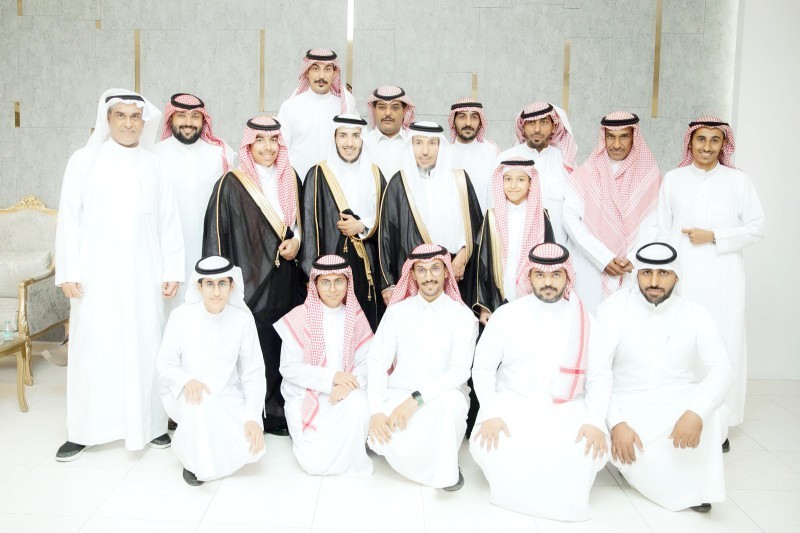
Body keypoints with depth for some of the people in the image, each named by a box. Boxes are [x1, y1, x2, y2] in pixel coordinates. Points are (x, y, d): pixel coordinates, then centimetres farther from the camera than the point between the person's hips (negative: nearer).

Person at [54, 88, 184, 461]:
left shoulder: (154, 165, 7)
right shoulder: (84, 160, 3)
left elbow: (169, 221, 6)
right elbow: (69, 218, 1)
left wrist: (172, 270, 2)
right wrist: (68, 271, -5)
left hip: (143, 274, 1)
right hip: (96, 272, -1)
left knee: (145, 346, 4)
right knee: (93, 347, 2)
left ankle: (151, 424, 14)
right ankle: (83, 430, 12)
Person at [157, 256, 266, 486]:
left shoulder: (243, 318, -11)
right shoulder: (181, 316, -12)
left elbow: (253, 373, -8)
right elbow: (164, 364, -5)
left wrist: (253, 417, -20)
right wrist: (187, 380, -27)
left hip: (228, 397, 2)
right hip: (188, 396, -1)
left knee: (252, 446, -20)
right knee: (200, 406, -36)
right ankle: (194, 460, -3)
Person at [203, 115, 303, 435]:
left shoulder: (290, 179, 10)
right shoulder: (232, 184, -5)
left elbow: (302, 219, 21)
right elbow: (216, 235, -5)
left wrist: (296, 240, 0)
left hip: (285, 280, 4)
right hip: (250, 281, -4)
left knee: (285, 348, 4)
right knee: (255, 349, -2)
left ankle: (280, 412, 18)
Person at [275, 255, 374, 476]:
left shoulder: (357, 318, 3)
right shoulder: (299, 317, -5)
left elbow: (367, 363, -2)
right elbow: (289, 368, -8)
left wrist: (349, 384, -23)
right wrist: (331, 377, -19)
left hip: (347, 394, 2)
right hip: (307, 396, -2)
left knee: (361, 406, -34)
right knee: (316, 462, -18)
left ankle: (352, 461, -7)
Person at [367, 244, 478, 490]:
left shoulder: (462, 315, -1)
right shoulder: (397, 312, 5)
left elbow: (461, 370, -11)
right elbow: (377, 363, -1)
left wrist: (417, 398, -22)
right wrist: (377, 411, -15)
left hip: (443, 398, -1)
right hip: (398, 396, 1)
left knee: (451, 400, -36)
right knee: (395, 447, -29)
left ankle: (446, 464, -8)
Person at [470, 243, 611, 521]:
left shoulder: (584, 320, 1)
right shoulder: (507, 315, -4)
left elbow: (600, 374, 0)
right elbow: (482, 367, -2)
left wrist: (595, 420, -16)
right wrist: (491, 413, -16)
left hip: (567, 409, 1)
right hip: (512, 404, -1)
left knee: (592, 451, -25)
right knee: (486, 447, -27)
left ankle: (560, 495, 6)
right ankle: (515, 485, 7)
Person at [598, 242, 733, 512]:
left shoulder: (696, 315, -3)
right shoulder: (612, 309, -7)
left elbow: (721, 370, -13)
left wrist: (696, 412, -33)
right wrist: (616, 423, -24)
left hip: (680, 401, 1)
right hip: (630, 405, -1)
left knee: (713, 415, -30)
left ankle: (700, 482, -5)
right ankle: (691, 489, 1)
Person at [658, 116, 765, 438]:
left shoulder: (738, 180, 5)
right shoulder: (673, 179, 7)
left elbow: (756, 228, 4)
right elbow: (662, 231, 8)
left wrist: (713, 236, -8)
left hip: (723, 277, 0)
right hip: (682, 276, 1)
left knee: (722, 344, 0)